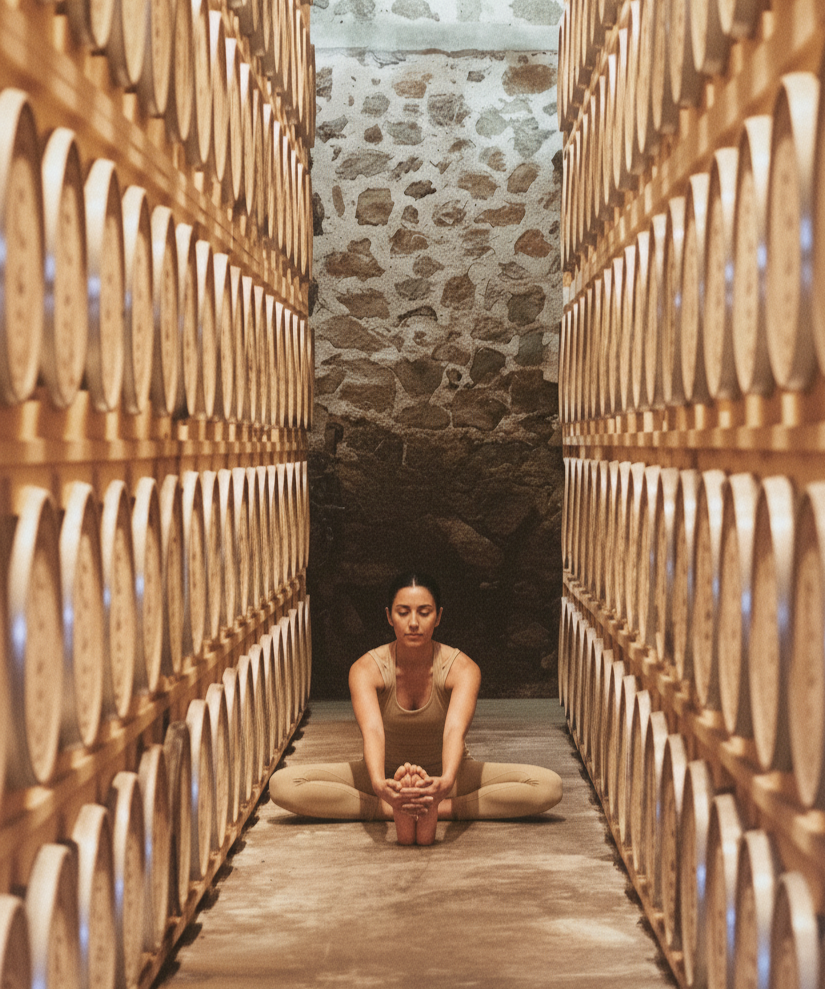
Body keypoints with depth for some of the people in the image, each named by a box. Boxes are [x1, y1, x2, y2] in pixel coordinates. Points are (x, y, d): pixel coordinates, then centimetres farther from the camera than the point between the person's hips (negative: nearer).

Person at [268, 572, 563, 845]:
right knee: (282, 784, -25)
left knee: (549, 786, -25)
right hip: (388, 774, 1)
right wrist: (379, 784, -59)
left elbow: (455, 730, -39)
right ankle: (401, 811, -25)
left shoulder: (463, 668, -21)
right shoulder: (365, 669, -20)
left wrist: (446, 782, -60)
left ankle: (437, 810, -25)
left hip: (445, 776, 0)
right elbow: (372, 730, -38)